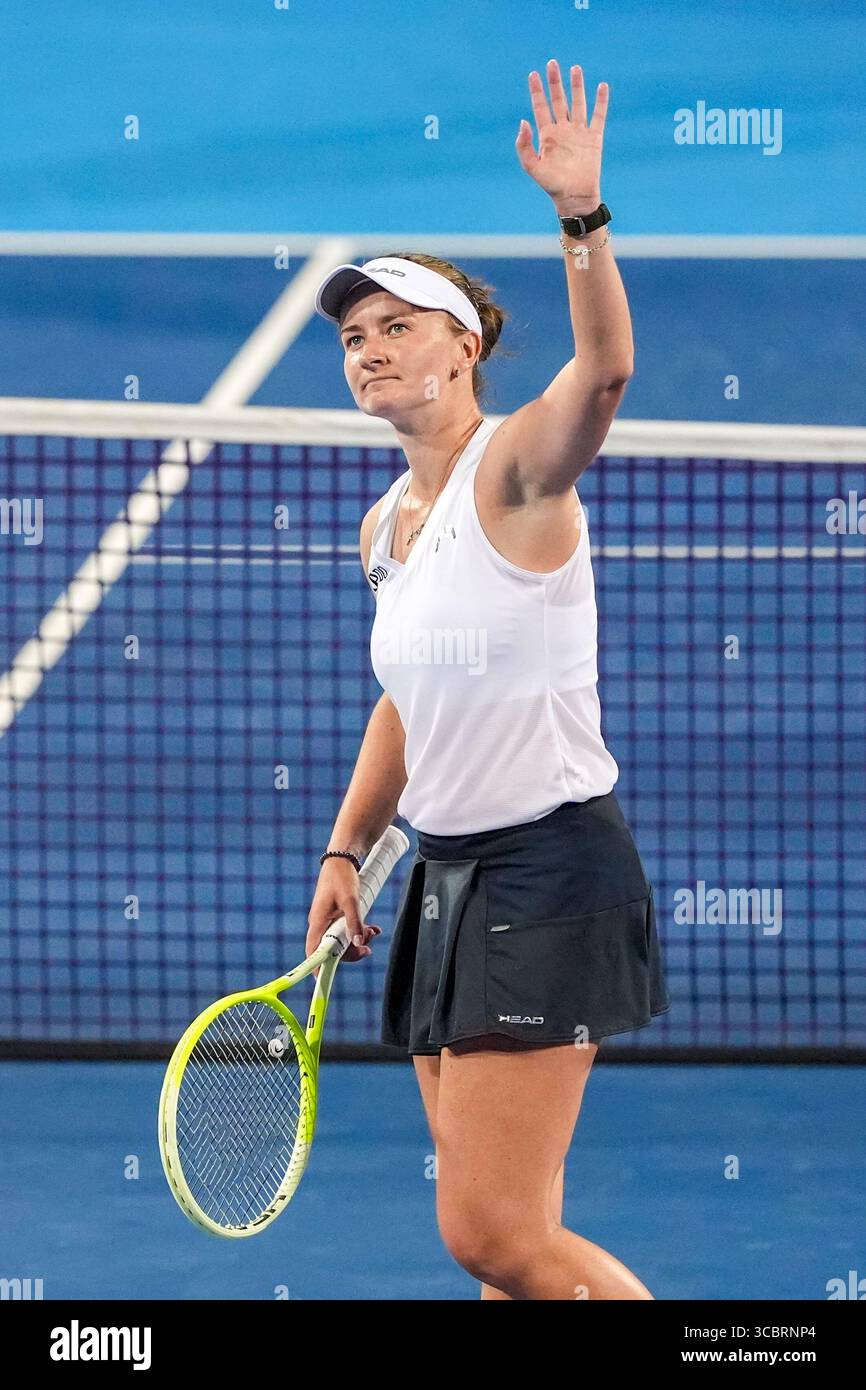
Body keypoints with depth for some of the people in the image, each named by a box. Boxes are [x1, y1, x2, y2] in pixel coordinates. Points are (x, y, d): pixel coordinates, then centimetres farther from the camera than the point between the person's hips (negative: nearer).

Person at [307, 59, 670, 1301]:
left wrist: (583, 216, -46)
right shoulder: (384, 526, 12)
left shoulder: (514, 473, -11)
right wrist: (346, 850, 20)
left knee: (495, 1236, -12)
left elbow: (604, 368, -32)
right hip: (448, 876, 8)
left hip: (549, 871, -8)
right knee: (497, 1235, 8)